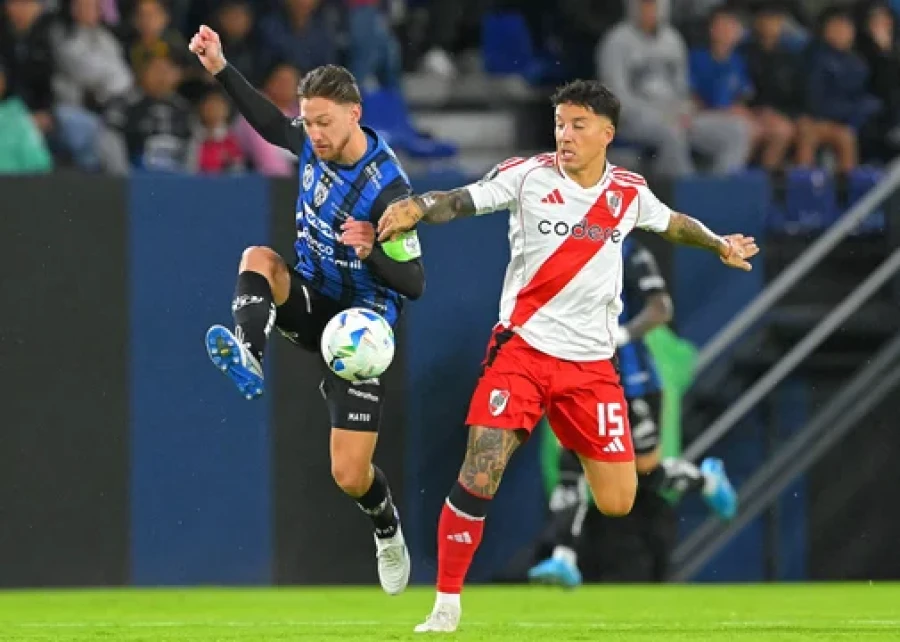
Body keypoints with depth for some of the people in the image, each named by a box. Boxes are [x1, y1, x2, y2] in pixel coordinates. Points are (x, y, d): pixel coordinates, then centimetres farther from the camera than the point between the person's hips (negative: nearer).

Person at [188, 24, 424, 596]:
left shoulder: (387, 189, -26)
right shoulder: (315, 144, -8)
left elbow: (414, 283, -23)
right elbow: (271, 123, 14)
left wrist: (372, 254, -43)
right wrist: (221, 69, 5)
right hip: (311, 298, 6)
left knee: (350, 477, -6)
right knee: (258, 258, -27)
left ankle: (388, 529, 28)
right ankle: (248, 356, -45)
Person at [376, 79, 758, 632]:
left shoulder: (629, 192, 5)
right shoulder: (529, 175, -4)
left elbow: (671, 223, 26)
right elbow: (463, 201, -14)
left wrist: (719, 244, 38)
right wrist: (418, 209, -34)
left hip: (591, 363, 3)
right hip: (523, 349, -3)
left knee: (618, 504, -2)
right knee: (480, 473, -17)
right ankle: (447, 604, -7)